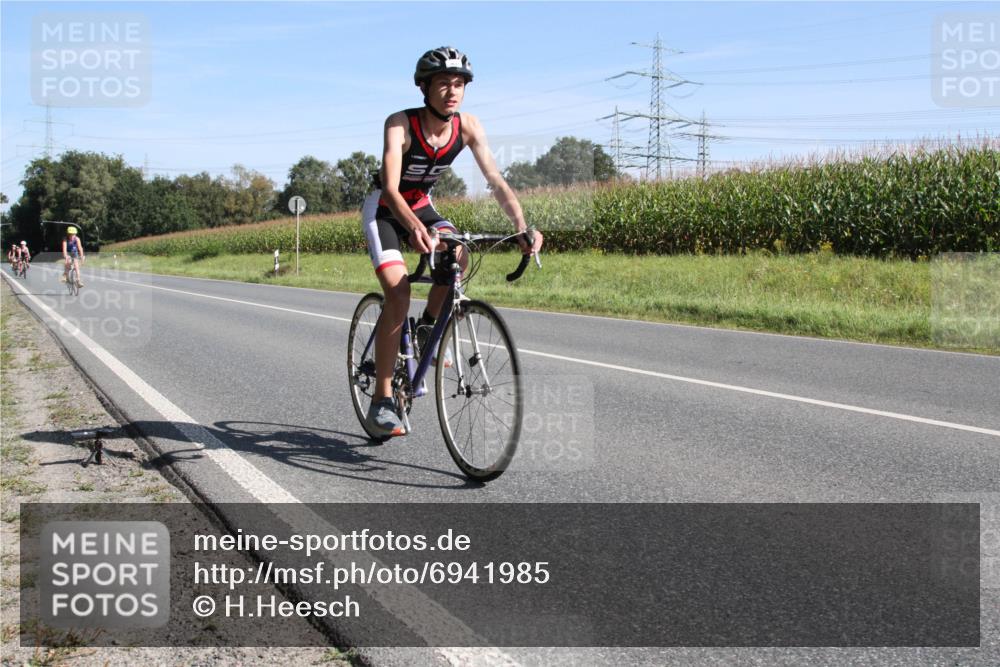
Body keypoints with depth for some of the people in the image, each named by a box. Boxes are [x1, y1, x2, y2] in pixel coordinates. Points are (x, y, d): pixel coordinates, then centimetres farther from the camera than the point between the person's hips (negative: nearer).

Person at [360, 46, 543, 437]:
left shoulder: (468, 127, -15)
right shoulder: (400, 124, -27)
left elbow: (496, 181, -20)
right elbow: (391, 189, -38)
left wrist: (522, 228, -36)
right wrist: (415, 228, -58)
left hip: (421, 205, 4)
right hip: (384, 209, -4)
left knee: (457, 258, -26)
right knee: (398, 293, -22)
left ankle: (429, 326, 2)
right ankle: (382, 399, -16)